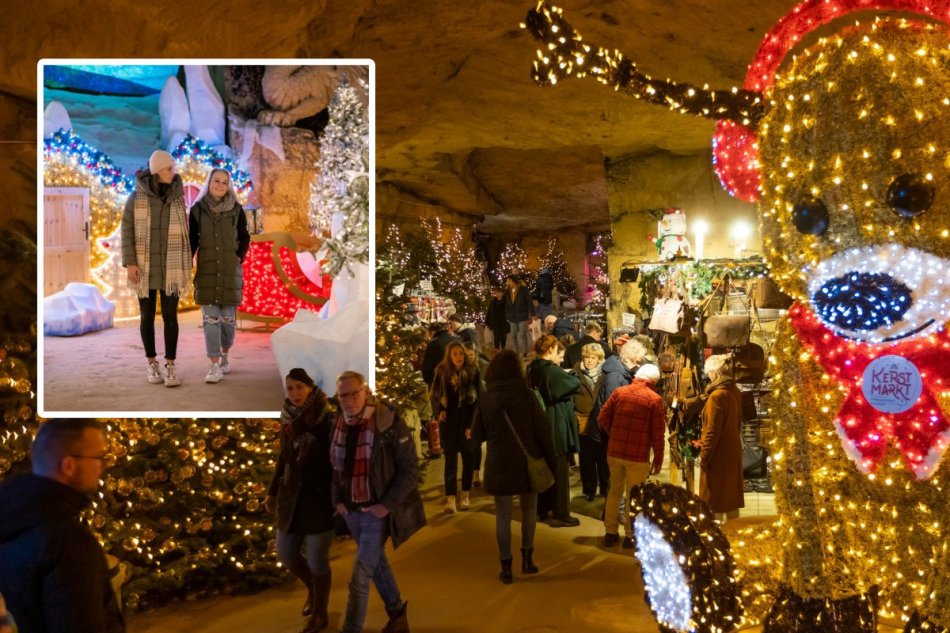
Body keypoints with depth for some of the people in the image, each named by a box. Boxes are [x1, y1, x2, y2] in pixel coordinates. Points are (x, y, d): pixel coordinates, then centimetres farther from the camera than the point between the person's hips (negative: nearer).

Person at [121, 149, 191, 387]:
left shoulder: (177, 197, 2)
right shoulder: (136, 197, -4)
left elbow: (182, 232, 6)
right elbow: (127, 230, -3)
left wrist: (187, 266, 4)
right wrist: (129, 263, -11)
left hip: (171, 265, 1)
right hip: (145, 265, -1)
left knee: (170, 316, -3)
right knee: (147, 316, 4)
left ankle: (170, 366, 4)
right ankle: (152, 364, 18)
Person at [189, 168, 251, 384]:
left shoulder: (236, 210, 3)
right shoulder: (197, 210, 3)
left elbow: (245, 238, 10)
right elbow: (192, 240, 8)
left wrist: (239, 258, -1)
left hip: (230, 271, 0)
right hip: (206, 270, 0)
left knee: (228, 317, 4)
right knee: (210, 318, -6)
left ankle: (224, 355, 27)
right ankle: (215, 366, -6)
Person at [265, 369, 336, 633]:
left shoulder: (328, 422, -16)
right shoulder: (288, 420, 2)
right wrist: (273, 491, 18)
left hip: (320, 501, -6)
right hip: (292, 499, 6)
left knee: (317, 561, 5)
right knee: (286, 556, 15)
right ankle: (312, 589, 44)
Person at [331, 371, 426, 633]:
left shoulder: (390, 423, -17)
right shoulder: (337, 425, -1)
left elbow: (410, 468, -14)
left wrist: (387, 505, -18)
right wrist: (337, 499, 2)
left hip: (378, 511, -6)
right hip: (351, 510, 6)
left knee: (359, 578, -6)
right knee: (377, 564, 22)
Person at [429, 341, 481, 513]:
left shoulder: (473, 371, -4)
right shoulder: (442, 372, 0)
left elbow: (478, 398, -4)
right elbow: (433, 395, 11)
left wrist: (472, 423, -9)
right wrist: (438, 411, -7)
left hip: (467, 421, 0)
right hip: (448, 421, 0)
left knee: (468, 458, 8)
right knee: (450, 459, -1)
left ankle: (465, 494, 21)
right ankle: (450, 498, -2)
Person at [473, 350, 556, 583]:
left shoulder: (485, 399, -2)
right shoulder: (526, 395, -7)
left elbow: (478, 435, 5)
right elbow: (543, 432, -7)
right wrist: (551, 462, 2)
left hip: (499, 464, 0)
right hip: (528, 462, 0)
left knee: (503, 516, 9)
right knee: (529, 509, 19)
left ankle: (506, 567, 11)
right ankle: (527, 557, 16)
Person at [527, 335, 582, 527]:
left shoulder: (533, 369, 7)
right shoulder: (552, 370, -19)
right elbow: (576, 384, -18)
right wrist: (568, 375, 1)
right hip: (556, 427, -8)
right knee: (559, 471, 1)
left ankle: (541, 509, 26)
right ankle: (561, 515, 6)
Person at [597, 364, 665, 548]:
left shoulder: (619, 392, 2)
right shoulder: (655, 399, -7)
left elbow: (602, 419, 1)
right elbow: (658, 434, -8)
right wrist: (658, 459, 1)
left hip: (614, 451, 4)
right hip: (638, 455, -3)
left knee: (614, 491, 17)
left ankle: (610, 532, 24)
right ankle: (631, 535, 16)